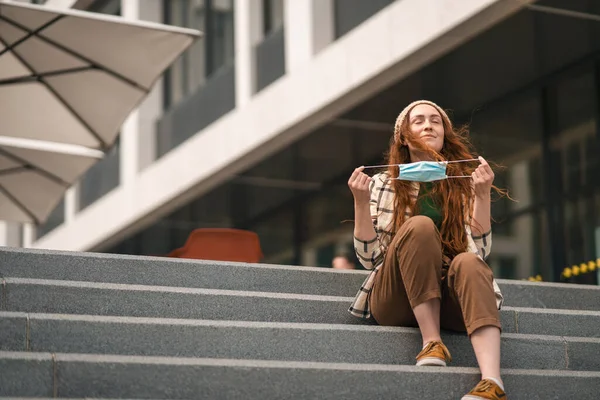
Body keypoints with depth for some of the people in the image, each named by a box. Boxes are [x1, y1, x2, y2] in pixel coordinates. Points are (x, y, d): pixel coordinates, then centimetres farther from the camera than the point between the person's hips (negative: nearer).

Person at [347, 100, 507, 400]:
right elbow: (369, 257, 2)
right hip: (397, 301, -1)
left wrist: (483, 195, -11)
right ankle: (432, 341, -30)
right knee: (419, 226, -27)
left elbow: (479, 249, 0)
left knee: (467, 262, -34)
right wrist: (361, 202, -10)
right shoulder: (383, 184, 10)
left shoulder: (464, 184, 12)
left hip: (450, 301, 1)